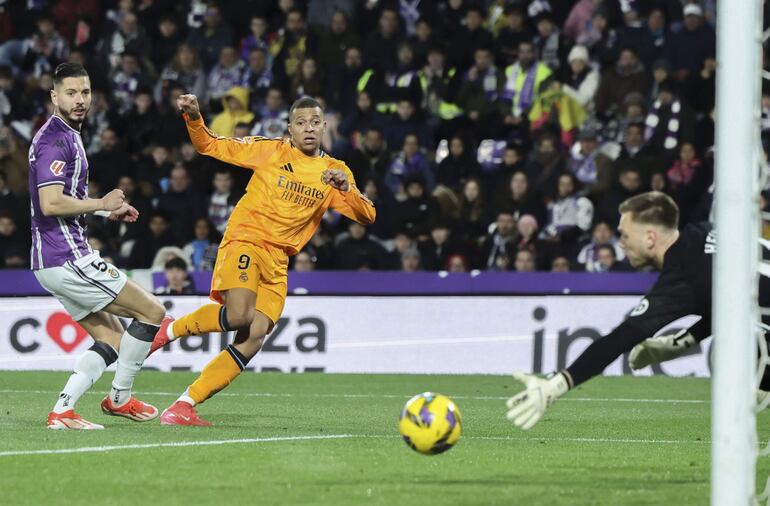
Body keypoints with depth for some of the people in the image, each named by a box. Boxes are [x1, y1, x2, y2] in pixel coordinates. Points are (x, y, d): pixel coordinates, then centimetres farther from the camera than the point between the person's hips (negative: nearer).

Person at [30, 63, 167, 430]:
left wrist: (108, 211, 18)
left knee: (113, 339, 11)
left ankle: (62, 411, -1)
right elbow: (51, 203, -25)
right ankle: (120, 397, 10)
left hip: (54, 263, 10)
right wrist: (101, 204, -14)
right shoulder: (55, 140, -15)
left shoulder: (67, 137, 18)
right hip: (66, 258, -10)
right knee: (152, 312, -2)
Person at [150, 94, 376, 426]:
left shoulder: (335, 172, 13)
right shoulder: (270, 151, 4)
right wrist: (193, 118, -13)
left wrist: (346, 189, -12)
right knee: (238, 317, -30)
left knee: (252, 340, -11)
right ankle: (171, 329, -3)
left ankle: (184, 406, -7)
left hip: (277, 263, 4)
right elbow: (209, 146, 6)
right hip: (245, 242, -4)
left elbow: (366, 216, 7)